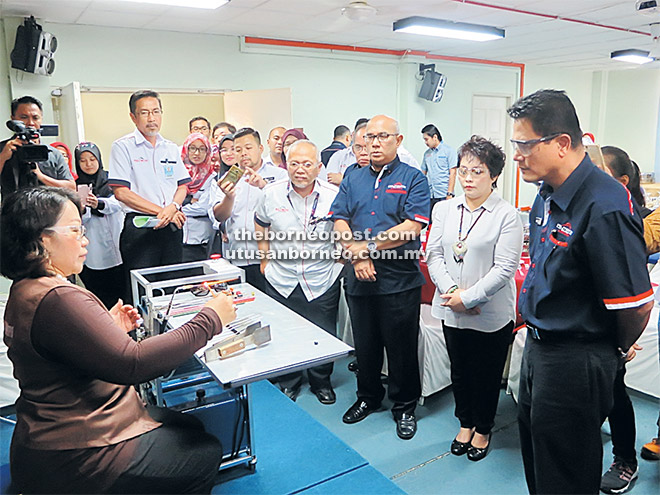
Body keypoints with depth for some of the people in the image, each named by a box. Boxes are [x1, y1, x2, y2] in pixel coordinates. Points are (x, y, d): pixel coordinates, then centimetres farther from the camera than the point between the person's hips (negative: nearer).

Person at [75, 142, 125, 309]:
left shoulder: (110, 180, 8)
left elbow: (117, 203, -9)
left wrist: (98, 204, -29)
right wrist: (82, 208, -22)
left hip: (116, 247, 0)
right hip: (94, 253, 0)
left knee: (121, 291, 2)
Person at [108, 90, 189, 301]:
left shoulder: (171, 149, 13)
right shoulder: (123, 146, -2)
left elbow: (182, 186, 13)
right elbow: (121, 192, -9)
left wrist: (173, 207, -10)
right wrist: (161, 210, -13)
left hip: (173, 227, 5)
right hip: (140, 229, -4)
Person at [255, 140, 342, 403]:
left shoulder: (334, 195, -9)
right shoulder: (271, 193, -4)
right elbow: (260, 223, 14)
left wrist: (341, 259, -2)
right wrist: (265, 258, 8)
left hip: (323, 281, -1)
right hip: (280, 280, 1)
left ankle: (321, 381, 36)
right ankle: (288, 382, 37)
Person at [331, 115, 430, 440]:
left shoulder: (413, 179, -3)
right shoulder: (353, 180, 11)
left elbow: (413, 227, -15)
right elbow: (340, 223, 4)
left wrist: (369, 246, -15)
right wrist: (356, 256, -13)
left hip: (400, 279, -4)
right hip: (360, 279, 4)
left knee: (402, 347, 7)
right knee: (364, 343, 18)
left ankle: (404, 407, 27)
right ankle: (368, 397, 38)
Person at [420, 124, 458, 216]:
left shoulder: (449, 150, -1)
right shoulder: (427, 153, 16)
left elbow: (452, 173, -6)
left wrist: (449, 194, -12)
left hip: (443, 195, -5)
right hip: (429, 196, 5)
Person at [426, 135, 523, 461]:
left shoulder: (507, 215, -10)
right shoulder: (444, 209, 4)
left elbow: (504, 268, -15)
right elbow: (433, 254, 1)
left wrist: (468, 298, -18)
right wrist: (452, 291, -13)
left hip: (491, 315, -4)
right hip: (451, 311, 4)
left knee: (487, 375, 13)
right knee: (459, 371, 19)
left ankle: (483, 429, 36)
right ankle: (465, 424, 41)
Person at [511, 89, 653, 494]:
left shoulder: (604, 208, -25)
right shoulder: (548, 195, 3)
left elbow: (637, 304, -22)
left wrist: (618, 351, -4)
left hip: (576, 364, -8)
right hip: (538, 347, 8)